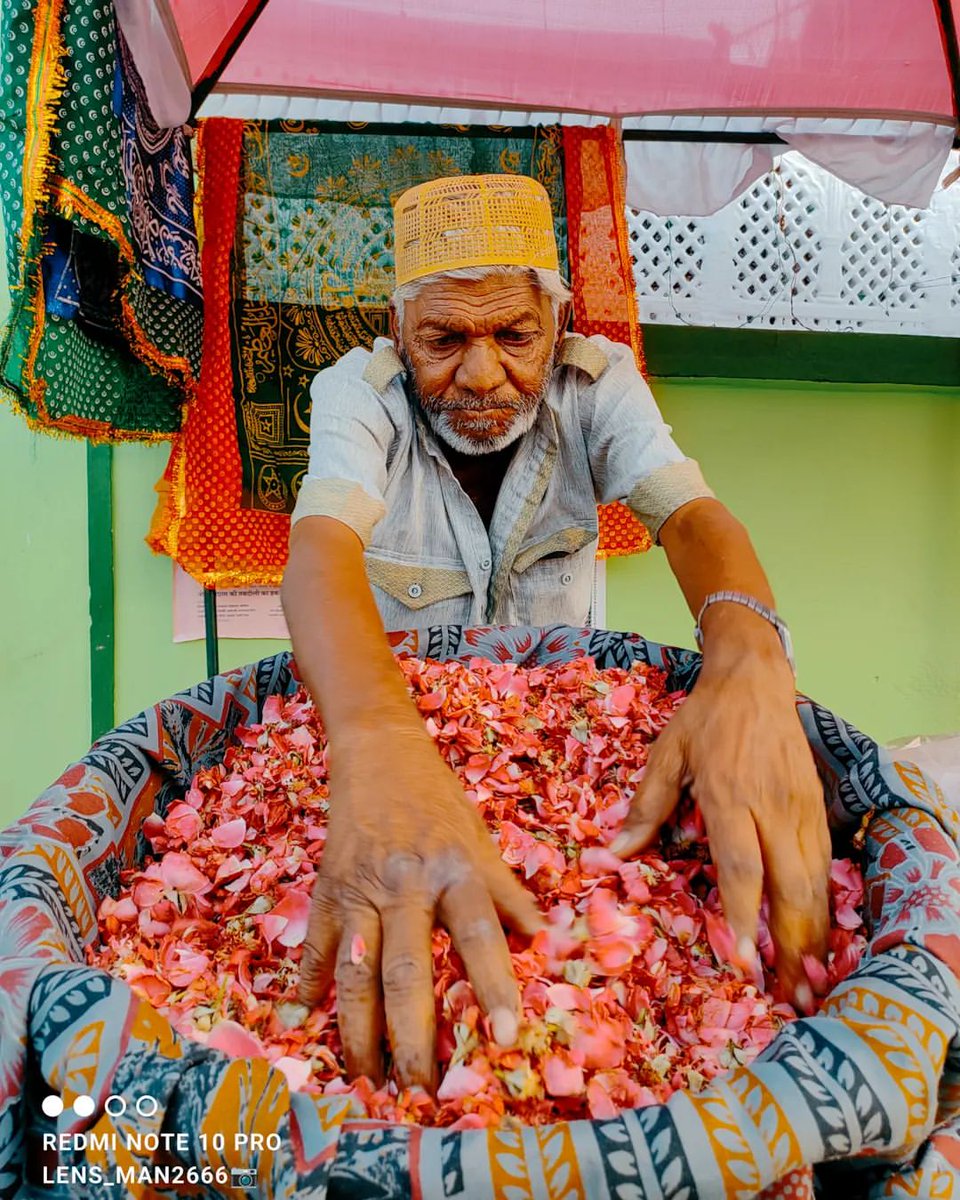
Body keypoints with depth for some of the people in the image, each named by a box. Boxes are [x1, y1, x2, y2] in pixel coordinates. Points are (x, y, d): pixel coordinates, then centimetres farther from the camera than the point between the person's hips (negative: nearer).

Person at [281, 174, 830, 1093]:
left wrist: (749, 663, -54)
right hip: (393, 696, -1)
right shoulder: (356, 392, -20)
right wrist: (378, 742, -60)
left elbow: (689, 513, -30)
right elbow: (322, 547, -39)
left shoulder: (597, 382, -14)